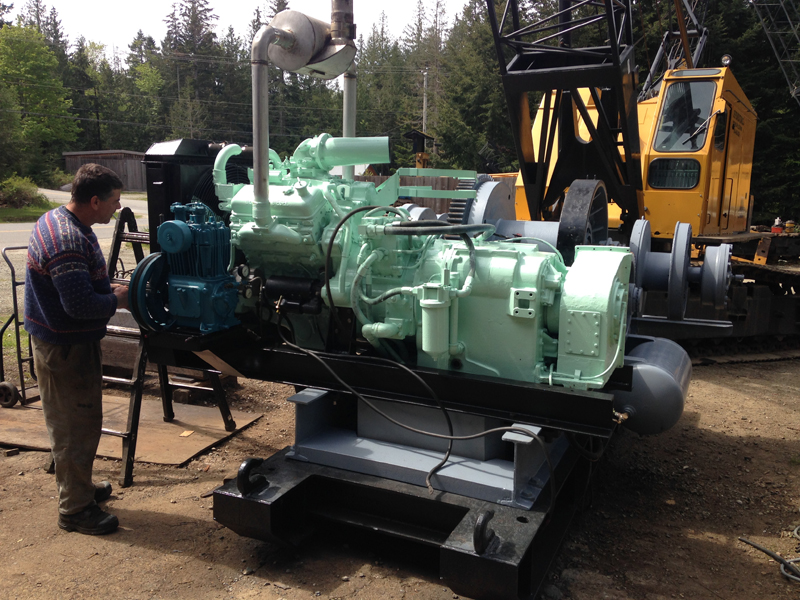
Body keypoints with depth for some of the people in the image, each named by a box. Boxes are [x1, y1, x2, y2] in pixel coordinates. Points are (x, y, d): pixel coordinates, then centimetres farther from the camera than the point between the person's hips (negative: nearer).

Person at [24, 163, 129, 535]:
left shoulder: (59, 220, 7)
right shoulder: (68, 242, -28)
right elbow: (80, 305, -31)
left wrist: (108, 289, 6)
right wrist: (117, 301, -14)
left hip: (62, 341, 11)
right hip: (65, 347, -11)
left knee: (77, 422, 22)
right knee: (75, 427, 2)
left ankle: (79, 487, 39)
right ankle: (74, 509, 16)